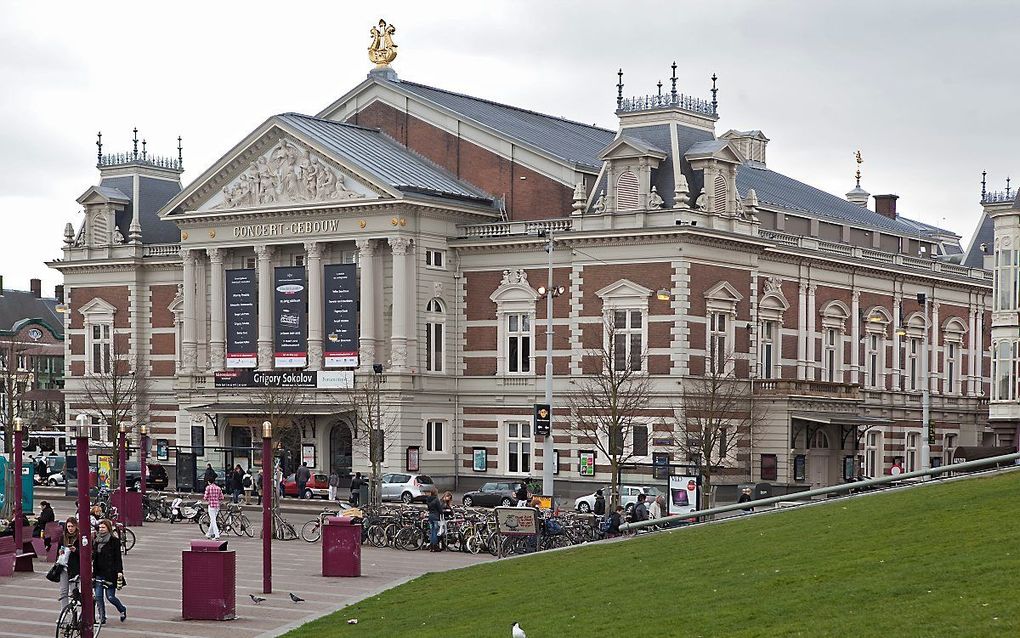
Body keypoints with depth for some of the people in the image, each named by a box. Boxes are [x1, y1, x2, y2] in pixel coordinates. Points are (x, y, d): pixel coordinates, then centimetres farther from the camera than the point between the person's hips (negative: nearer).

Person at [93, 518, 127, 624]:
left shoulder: (114, 541, -5)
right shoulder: (96, 540, 11)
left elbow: (118, 557, -7)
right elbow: (93, 555, 16)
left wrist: (119, 571, -15)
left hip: (110, 573, -5)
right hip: (98, 573, 5)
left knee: (110, 596, -4)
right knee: (98, 596, 0)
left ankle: (122, 610, 23)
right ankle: (102, 618, 10)